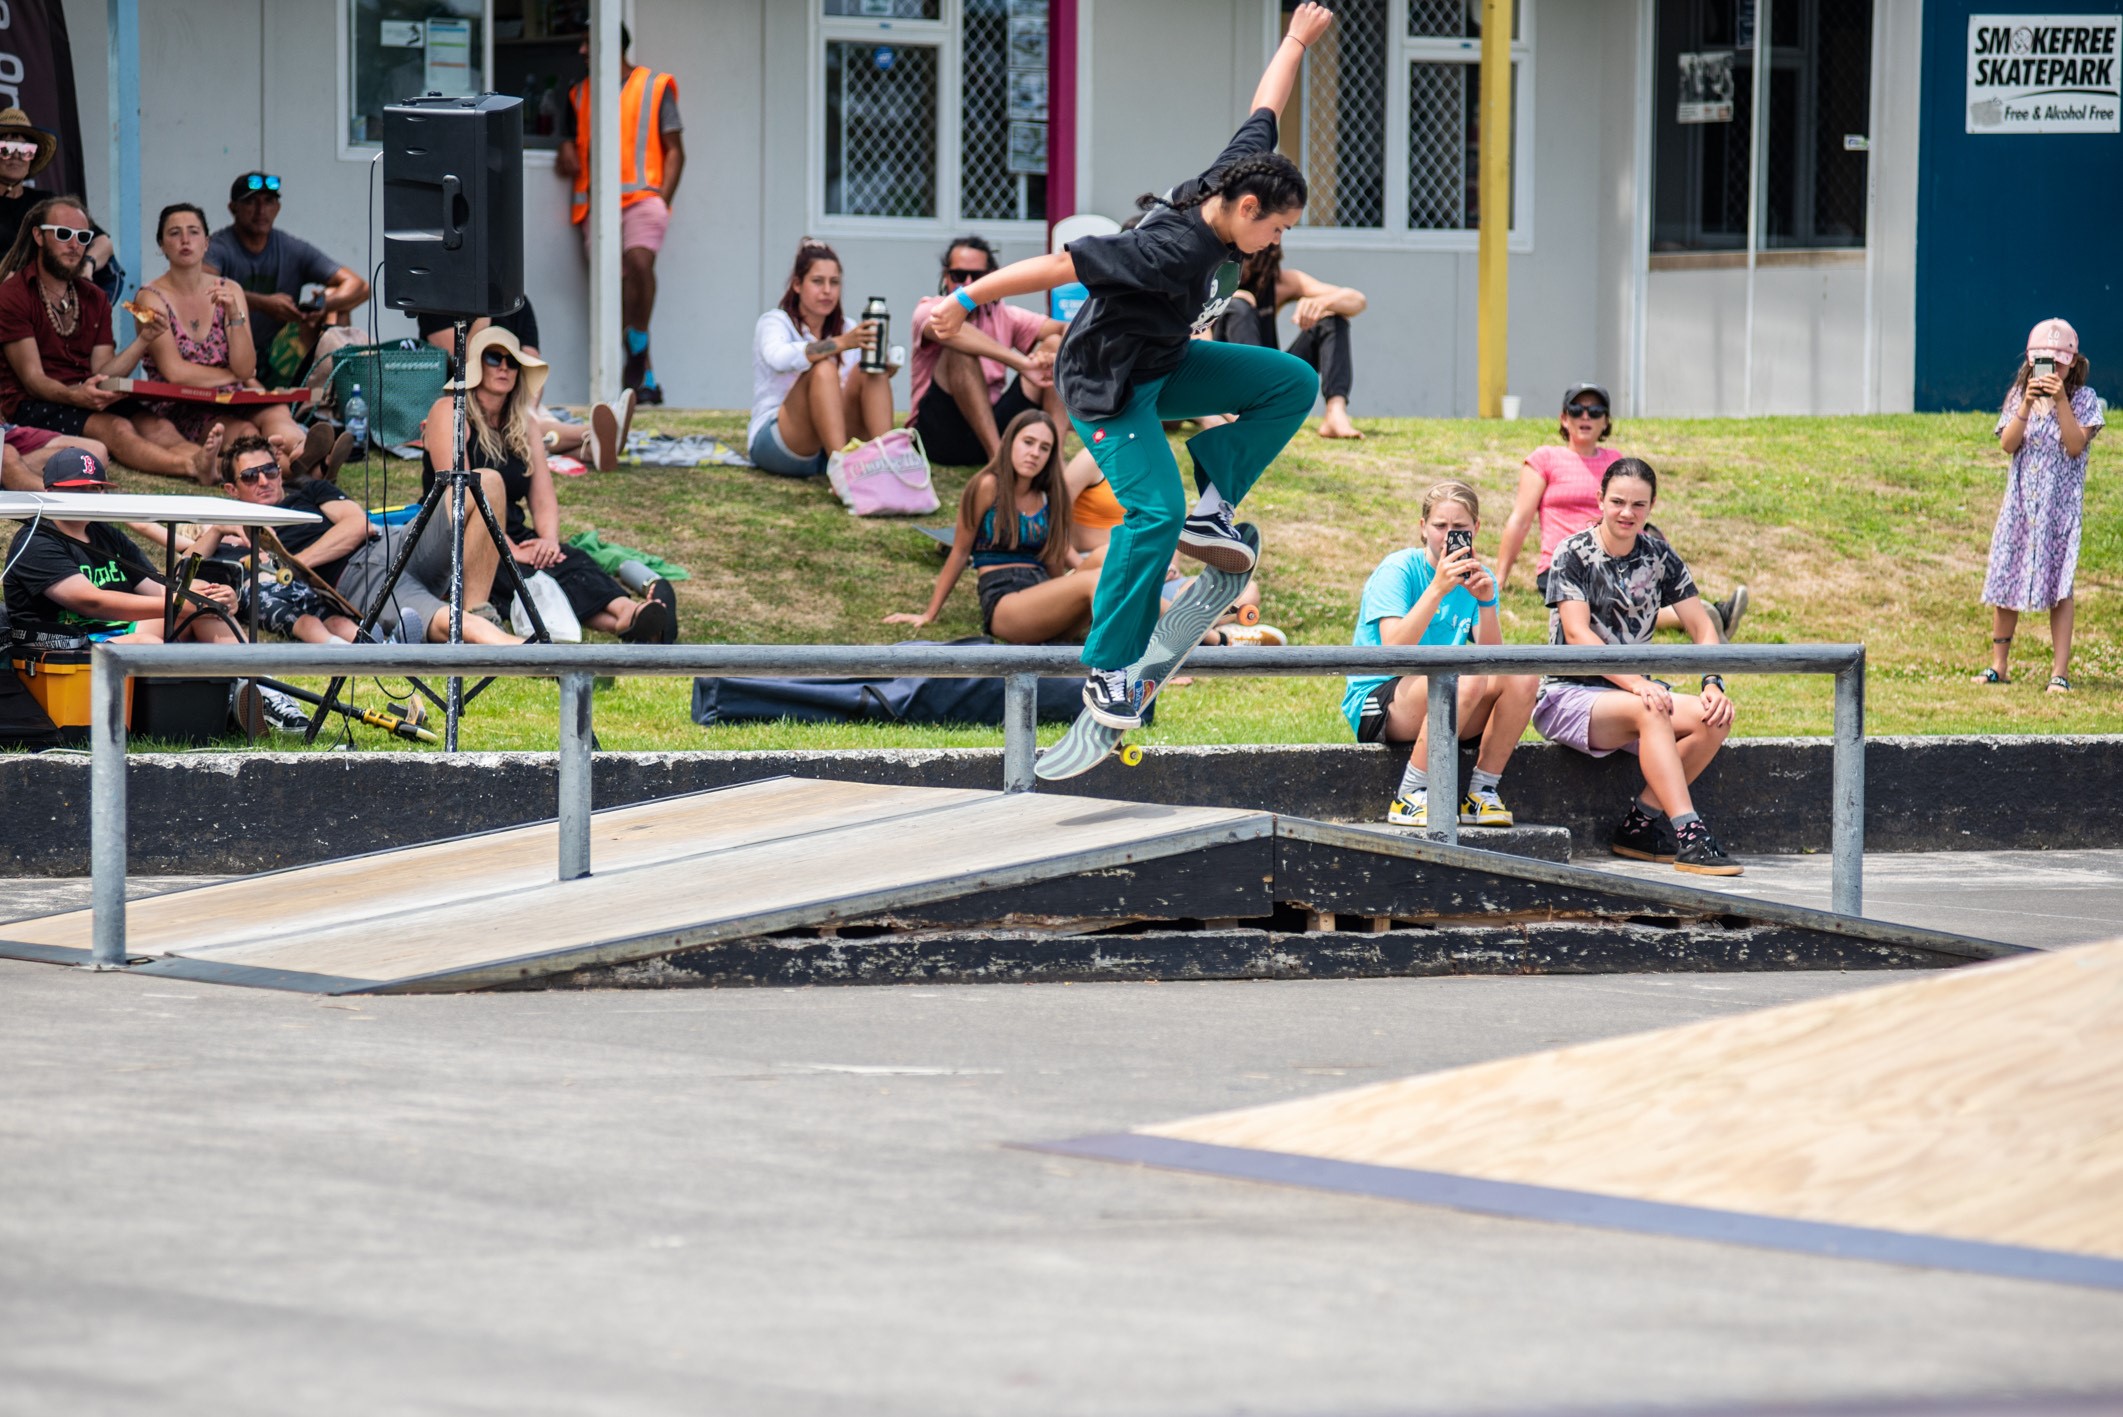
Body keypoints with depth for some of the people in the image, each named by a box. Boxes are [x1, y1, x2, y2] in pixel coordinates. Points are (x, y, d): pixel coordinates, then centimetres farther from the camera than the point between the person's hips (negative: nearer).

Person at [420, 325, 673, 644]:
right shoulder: (449, 413, -2)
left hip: (514, 540, 6)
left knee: (571, 560, -26)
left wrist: (549, 540, -14)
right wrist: (511, 551, -21)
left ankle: (629, 614, -59)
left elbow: (544, 501, 10)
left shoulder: (522, 425, 18)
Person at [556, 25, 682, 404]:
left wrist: (663, 199, -7)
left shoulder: (655, 87, 8)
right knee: (617, 284, -3)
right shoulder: (579, 95, 19)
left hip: (642, 197, -4)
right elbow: (568, 150, 25)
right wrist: (567, 157, 0)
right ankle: (646, 379, 0)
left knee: (639, 263, -29)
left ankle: (638, 348, -12)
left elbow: (674, 151, 6)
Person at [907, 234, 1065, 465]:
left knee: (1054, 345, -8)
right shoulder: (929, 310, -5)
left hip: (992, 426, 5)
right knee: (960, 349, -28)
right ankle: (997, 455, -35)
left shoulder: (1003, 316, 9)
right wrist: (1020, 363, -41)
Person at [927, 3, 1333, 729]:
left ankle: (1214, 511, 4)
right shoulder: (1173, 249, -33)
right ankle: (1108, 671, -15)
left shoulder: (1227, 182, -8)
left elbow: (1264, 115, 10)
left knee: (1294, 384, 4)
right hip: (1107, 383, -10)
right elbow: (1061, 264, -31)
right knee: (1156, 512, -22)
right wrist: (968, 300, -27)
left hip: (1165, 364, 10)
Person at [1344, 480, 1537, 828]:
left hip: (1439, 704, 6)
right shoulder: (1398, 570, -8)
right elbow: (1394, 650, -23)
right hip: (1374, 703, -6)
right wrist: (1437, 589, -29)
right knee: (1467, 678, -33)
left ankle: (1481, 793, -11)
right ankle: (1410, 798, -26)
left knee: (1522, 678, -18)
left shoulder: (1476, 577, 8)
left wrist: (1486, 601, -19)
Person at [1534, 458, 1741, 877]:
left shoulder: (1659, 557, 8)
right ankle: (1688, 835, -41)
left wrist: (1713, 684, -16)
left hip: (1633, 690, 6)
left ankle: (1642, 822, -13)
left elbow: (1702, 628, 5)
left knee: (1715, 719, -21)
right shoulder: (1573, 555, -7)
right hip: (1568, 695, -6)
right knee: (1649, 712, -35)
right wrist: (1637, 685, -32)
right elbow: (1577, 634, -19)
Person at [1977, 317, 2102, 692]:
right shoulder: (2018, 396, 7)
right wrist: (2028, 404, -16)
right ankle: (1999, 666, 15)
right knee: (2006, 579, 4)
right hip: (2020, 502, 3)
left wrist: (2061, 401, -20)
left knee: (2060, 585, -6)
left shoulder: (2083, 399, -1)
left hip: (2062, 503, -3)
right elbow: (2008, 444, -5)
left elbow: (2075, 446, -13)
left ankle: (2060, 672, -3)